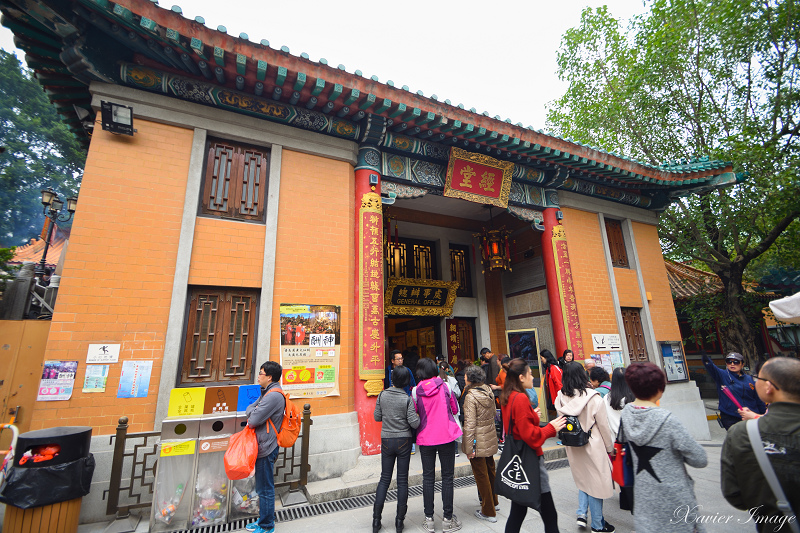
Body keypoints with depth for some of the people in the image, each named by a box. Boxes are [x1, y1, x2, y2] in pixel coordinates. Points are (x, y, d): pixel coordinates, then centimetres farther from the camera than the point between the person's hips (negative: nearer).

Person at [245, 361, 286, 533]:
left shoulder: (274, 396, -23)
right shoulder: (267, 392, 12)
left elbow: (254, 420, -25)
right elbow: (250, 408, 13)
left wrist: (251, 416, -4)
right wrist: (253, 413, -7)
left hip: (266, 448, -10)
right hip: (263, 446, 10)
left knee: (265, 489, 5)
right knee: (263, 487, 22)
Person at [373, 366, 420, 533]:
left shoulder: (382, 395, -7)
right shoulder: (407, 399, -15)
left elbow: (377, 417, 2)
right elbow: (414, 423, -16)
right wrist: (418, 416, 4)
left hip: (386, 440, 3)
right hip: (404, 441, -2)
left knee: (385, 478, 14)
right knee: (402, 480, 10)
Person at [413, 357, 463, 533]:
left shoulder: (416, 391, -7)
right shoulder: (444, 386, -7)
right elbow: (455, 410, 2)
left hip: (425, 438, 1)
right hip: (446, 437, -1)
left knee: (428, 478, 13)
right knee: (447, 477, 11)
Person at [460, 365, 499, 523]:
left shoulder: (471, 396, -24)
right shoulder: (488, 391, -2)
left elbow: (470, 424, -24)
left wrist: (469, 447, -20)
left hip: (478, 441, -8)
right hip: (490, 439, 8)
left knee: (481, 475, 8)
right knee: (490, 471, 24)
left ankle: (489, 512, 20)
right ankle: (494, 501, 43)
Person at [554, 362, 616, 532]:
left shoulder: (560, 398, -10)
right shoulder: (594, 398, -20)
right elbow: (603, 426, -9)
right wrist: (609, 447, 6)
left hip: (572, 448, 4)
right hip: (593, 446, -4)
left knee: (583, 480, 25)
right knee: (596, 482, 13)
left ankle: (581, 514, 20)